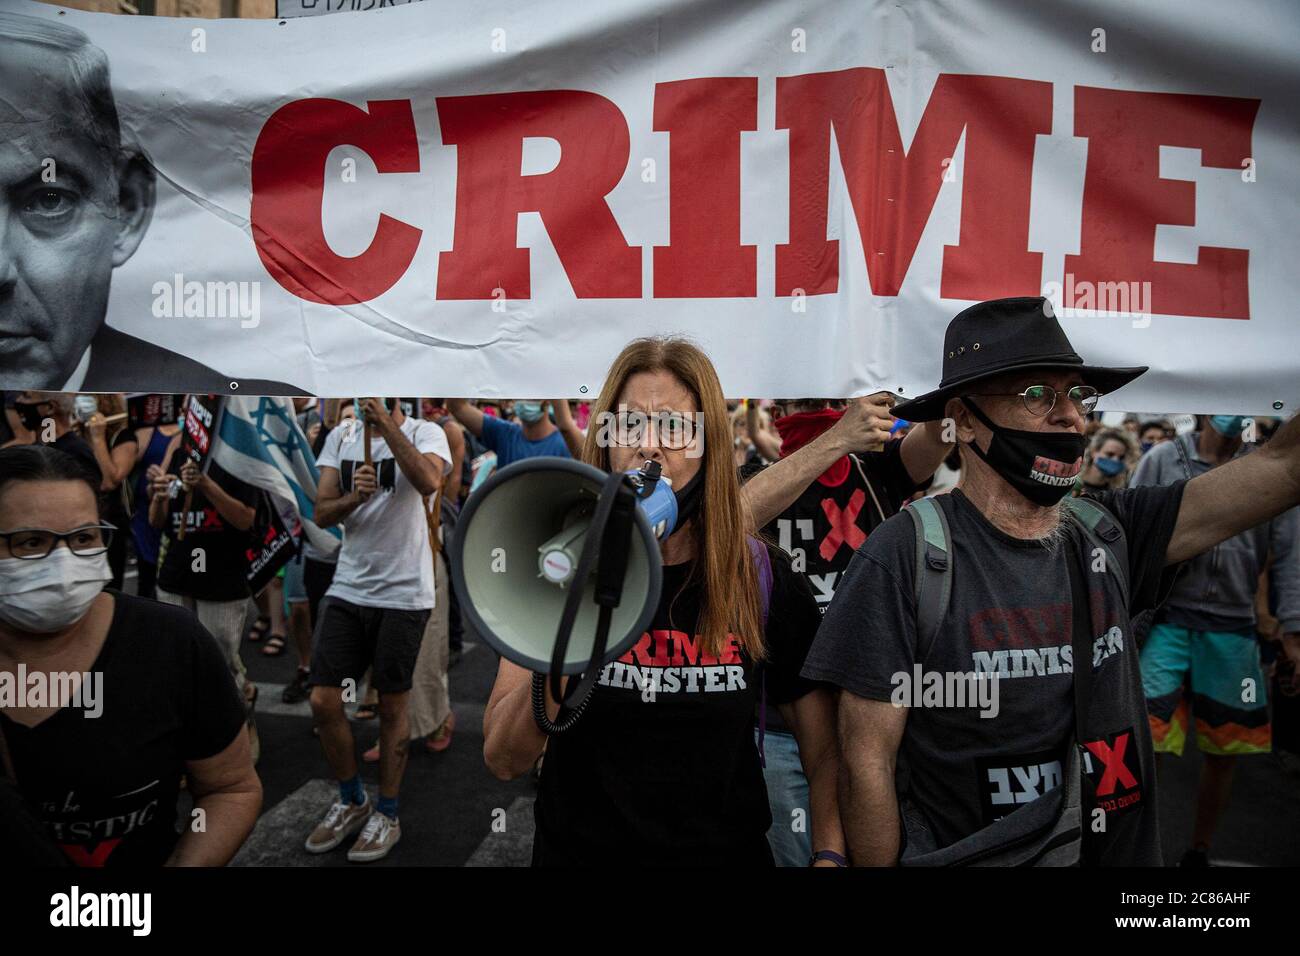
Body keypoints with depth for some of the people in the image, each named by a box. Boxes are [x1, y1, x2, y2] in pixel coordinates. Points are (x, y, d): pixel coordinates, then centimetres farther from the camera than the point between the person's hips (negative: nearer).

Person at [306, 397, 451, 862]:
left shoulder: (425, 432, -5)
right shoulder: (341, 436, 8)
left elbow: (428, 482, -28)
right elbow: (322, 514, 4)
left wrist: (387, 424, -28)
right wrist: (355, 497, -16)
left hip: (403, 595, -4)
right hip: (346, 590, 5)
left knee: (392, 707, 7)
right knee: (324, 703, 5)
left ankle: (387, 815, 26)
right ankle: (352, 802, 29)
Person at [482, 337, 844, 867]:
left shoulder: (765, 579, -11)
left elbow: (825, 749, -3)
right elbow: (503, 759, -16)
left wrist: (831, 853, -19)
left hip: (726, 850, 0)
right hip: (576, 850, 0)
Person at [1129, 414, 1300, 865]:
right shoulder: (1161, 460, 0)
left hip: (1234, 630, 3)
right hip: (1166, 622, -3)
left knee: (1224, 752, 12)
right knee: (1146, 746, -7)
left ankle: (1198, 851, 32)